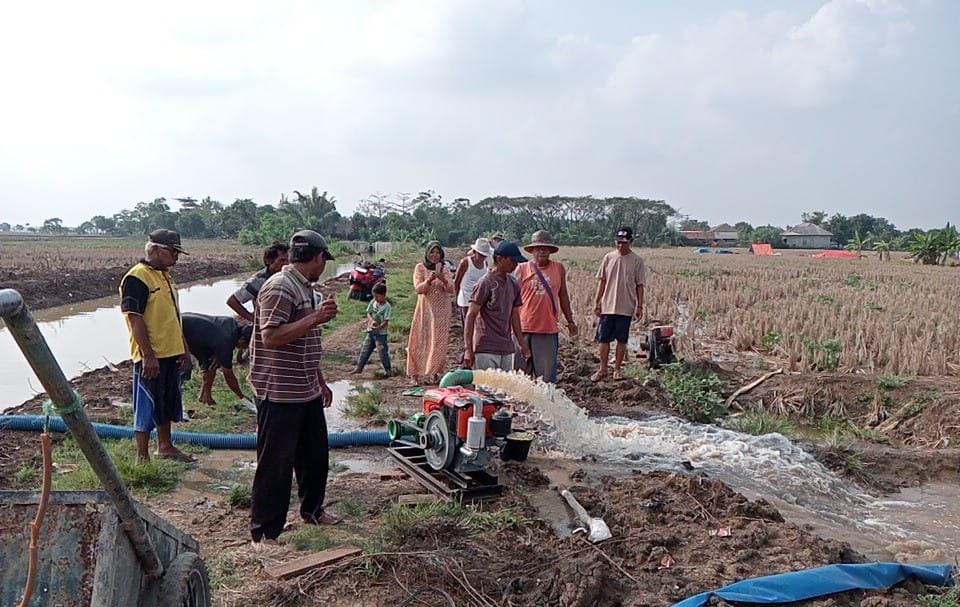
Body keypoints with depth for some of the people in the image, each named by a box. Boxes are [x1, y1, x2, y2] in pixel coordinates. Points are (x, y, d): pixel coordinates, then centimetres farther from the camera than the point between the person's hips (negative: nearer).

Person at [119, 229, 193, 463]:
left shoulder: (164, 276, 15)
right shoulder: (136, 278, -15)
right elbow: (135, 319, -20)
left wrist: (184, 348, 19)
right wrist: (148, 355, -23)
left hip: (170, 353, 9)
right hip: (150, 357, -9)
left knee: (168, 403, 19)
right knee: (147, 407, 0)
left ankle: (165, 446, 33)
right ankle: (142, 457, 10)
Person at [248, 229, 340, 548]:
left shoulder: (304, 288, 15)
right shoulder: (280, 287, -17)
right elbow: (271, 336, -26)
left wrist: (321, 382, 25)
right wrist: (316, 318, -27)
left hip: (306, 391, 10)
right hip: (279, 393, -10)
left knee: (315, 454, 21)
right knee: (275, 463, -1)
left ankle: (312, 509, 39)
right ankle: (264, 533, 10)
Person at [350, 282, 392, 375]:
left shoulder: (387, 307, -14)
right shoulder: (373, 302, 2)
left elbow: (386, 321, -18)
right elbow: (368, 314, 5)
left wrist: (378, 327, -33)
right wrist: (372, 321, -16)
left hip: (381, 333, -5)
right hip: (371, 332, 5)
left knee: (383, 351, -3)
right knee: (365, 349, 9)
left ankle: (388, 369, 10)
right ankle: (359, 367, 19)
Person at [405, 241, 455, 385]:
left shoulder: (445, 269, 5)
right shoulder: (420, 267, 0)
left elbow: (451, 289, -4)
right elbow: (418, 288, -10)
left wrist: (443, 279, -24)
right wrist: (429, 280, -28)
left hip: (441, 310, 2)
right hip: (425, 309, -2)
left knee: (439, 341, 2)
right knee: (421, 341, -3)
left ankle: (435, 371, 13)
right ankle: (416, 373, -1)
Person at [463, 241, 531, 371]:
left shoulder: (514, 284, 11)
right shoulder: (485, 282, -10)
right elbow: (471, 315, -12)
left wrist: (522, 343, 17)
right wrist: (468, 349, -16)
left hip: (507, 349, 7)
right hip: (486, 349, -7)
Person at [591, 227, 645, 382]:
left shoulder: (637, 260, -2)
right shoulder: (609, 257, 3)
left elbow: (639, 285, 1)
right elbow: (602, 281, 7)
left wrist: (639, 306, -2)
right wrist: (597, 302, 5)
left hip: (626, 308, -2)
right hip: (607, 306, 2)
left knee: (622, 339, 6)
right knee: (604, 338, 5)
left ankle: (618, 369, 18)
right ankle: (602, 369, 16)